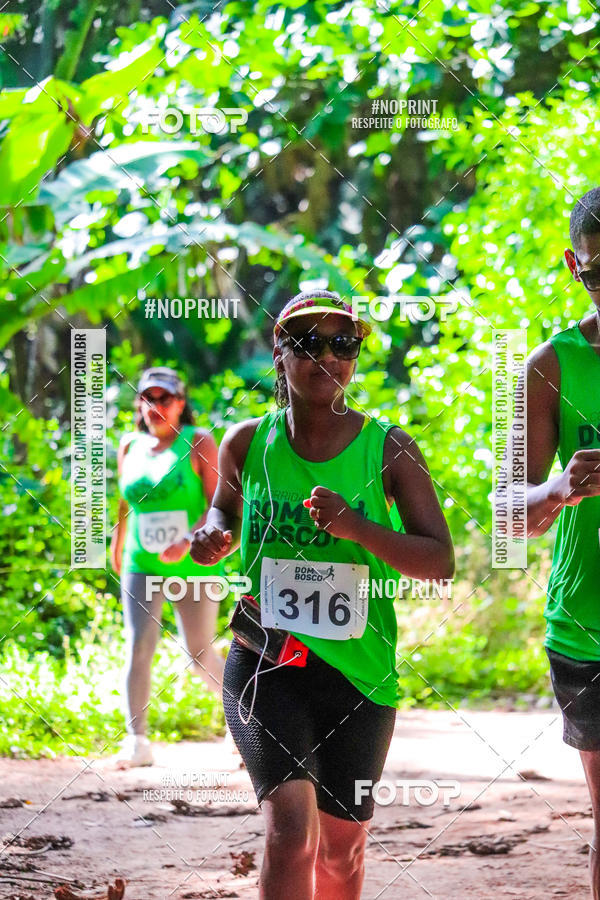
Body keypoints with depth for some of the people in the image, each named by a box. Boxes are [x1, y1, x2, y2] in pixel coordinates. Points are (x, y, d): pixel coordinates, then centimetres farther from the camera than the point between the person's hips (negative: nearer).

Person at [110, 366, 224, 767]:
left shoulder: (198, 443, -5)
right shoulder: (130, 446, 8)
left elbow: (219, 504, -12)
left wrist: (188, 542, -26)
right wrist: (118, 542, 33)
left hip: (194, 566, -3)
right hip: (142, 565, 3)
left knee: (201, 656, 3)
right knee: (139, 647, -14)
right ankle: (137, 741, -12)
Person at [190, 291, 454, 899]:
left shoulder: (387, 449, -4)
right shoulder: (247, 443, 1)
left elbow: (441, 563, -8)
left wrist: (359, 528, -23)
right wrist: (212, 538, -2)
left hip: (358, 669, 1)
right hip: (264, 660, -1)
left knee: (342, 843, 13)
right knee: (290, 828, -20)